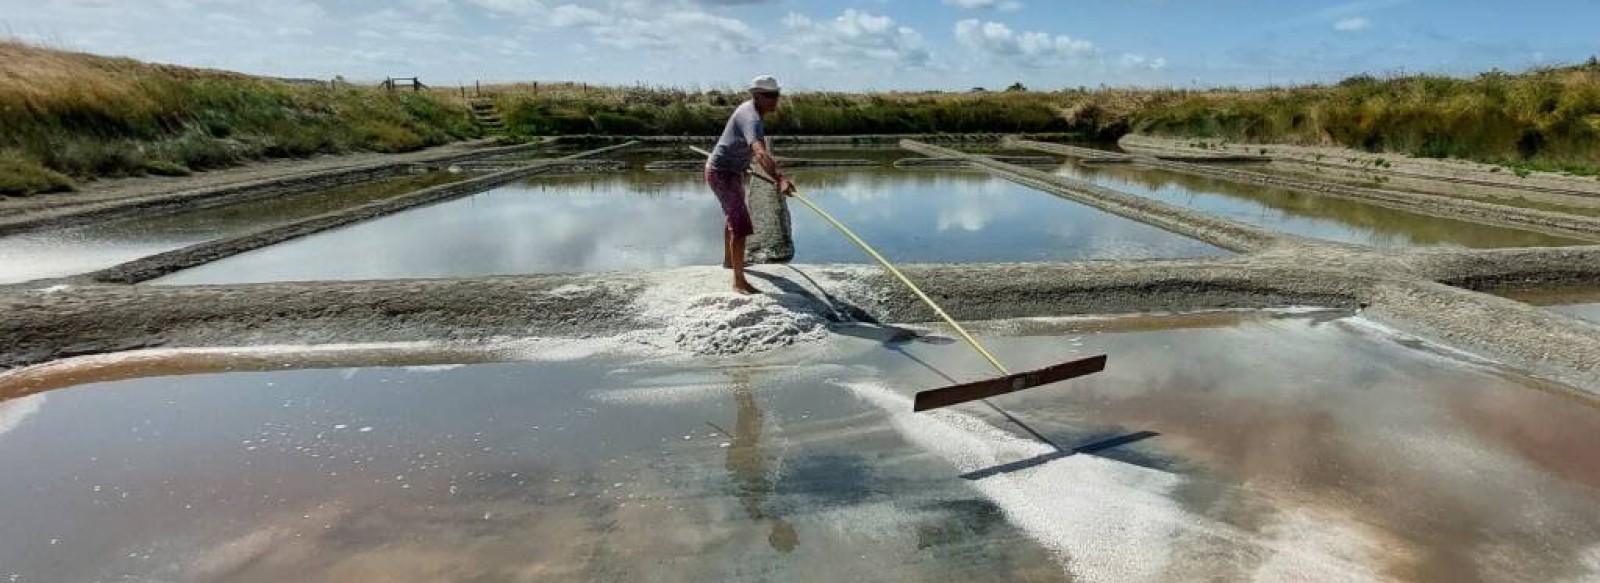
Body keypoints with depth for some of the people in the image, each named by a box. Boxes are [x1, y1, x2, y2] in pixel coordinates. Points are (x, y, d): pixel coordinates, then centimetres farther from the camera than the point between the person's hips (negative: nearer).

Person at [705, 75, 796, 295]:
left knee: (734, 216, 27)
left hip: (731, 171, 11)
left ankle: (729, 260, 47)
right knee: (741, 226, -16)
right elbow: (760, 153, -47)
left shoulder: (750, 107, 4)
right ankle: (739, 281, -15)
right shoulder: (751, 118, -28)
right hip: (723, 173, -11)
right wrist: (779, 179, -60)